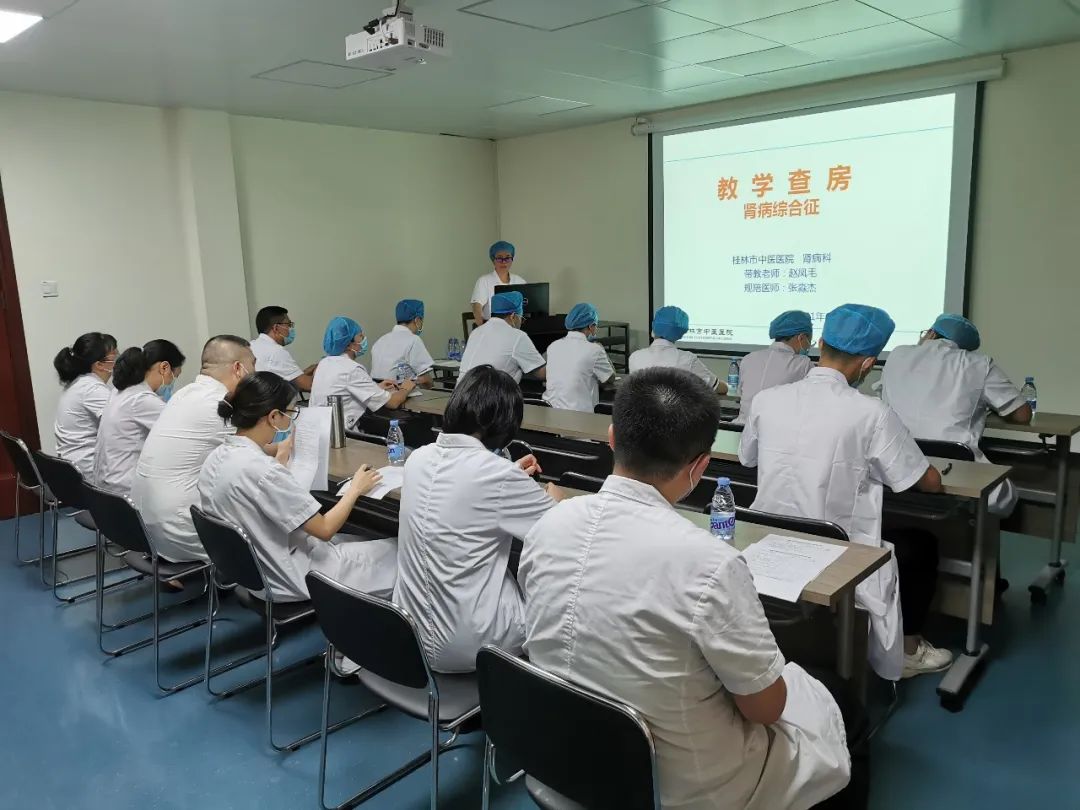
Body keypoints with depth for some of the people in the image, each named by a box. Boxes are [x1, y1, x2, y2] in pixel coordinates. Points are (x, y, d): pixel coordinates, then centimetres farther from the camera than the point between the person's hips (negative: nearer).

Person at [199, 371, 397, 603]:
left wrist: (282, 455, 15)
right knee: (394, 553, 5)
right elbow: (325, 529, -22)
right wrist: (355, 488, -7)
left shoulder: (219, 456, -4)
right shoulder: (262, 470, -30)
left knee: (363, 542, 23)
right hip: (286, 578, -9)